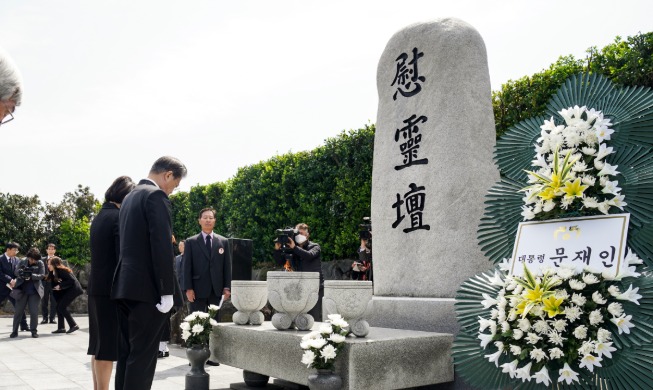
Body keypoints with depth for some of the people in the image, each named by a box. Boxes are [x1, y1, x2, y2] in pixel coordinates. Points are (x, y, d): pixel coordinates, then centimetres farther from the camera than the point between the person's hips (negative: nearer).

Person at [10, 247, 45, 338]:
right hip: (22, 290, 1)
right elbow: (16, 272, -6)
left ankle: (33, 331, 10)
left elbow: (42, 275, -8)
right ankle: (15, 331, 16)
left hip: (35, 291, -1)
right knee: (18, 311, 5)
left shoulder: (40, 263, 0)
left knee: (34, 311, -1)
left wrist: (31, 275, -23)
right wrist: (22, 271, -27)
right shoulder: (22, 262, 3)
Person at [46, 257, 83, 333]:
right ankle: (61, 328, 9)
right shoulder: (53, 273, 7)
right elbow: (54, 284, 12)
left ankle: (73, 325, -7)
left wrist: (60, 286, -22)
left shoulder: (61, 270, -19)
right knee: (59, 307, 4)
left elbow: (72, 280, -24)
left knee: (61, 307, -12)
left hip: (73, 289, -9)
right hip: (67, 290, 9)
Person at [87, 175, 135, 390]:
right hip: (112, 289, -9)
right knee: (109, 345, -3)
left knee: (99, 343, 15)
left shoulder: (99, 217, 13)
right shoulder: (120, 217, -14)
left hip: (96, 287, 9)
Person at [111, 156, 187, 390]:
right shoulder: (156, 195, -10)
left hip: (125, 286, 9)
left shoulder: (129, 197, 19)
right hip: (146, 289, -9)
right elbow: (162, 245, -18)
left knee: (127, 353, 13)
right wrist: (167, 291, -17)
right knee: (142, 356, -4)